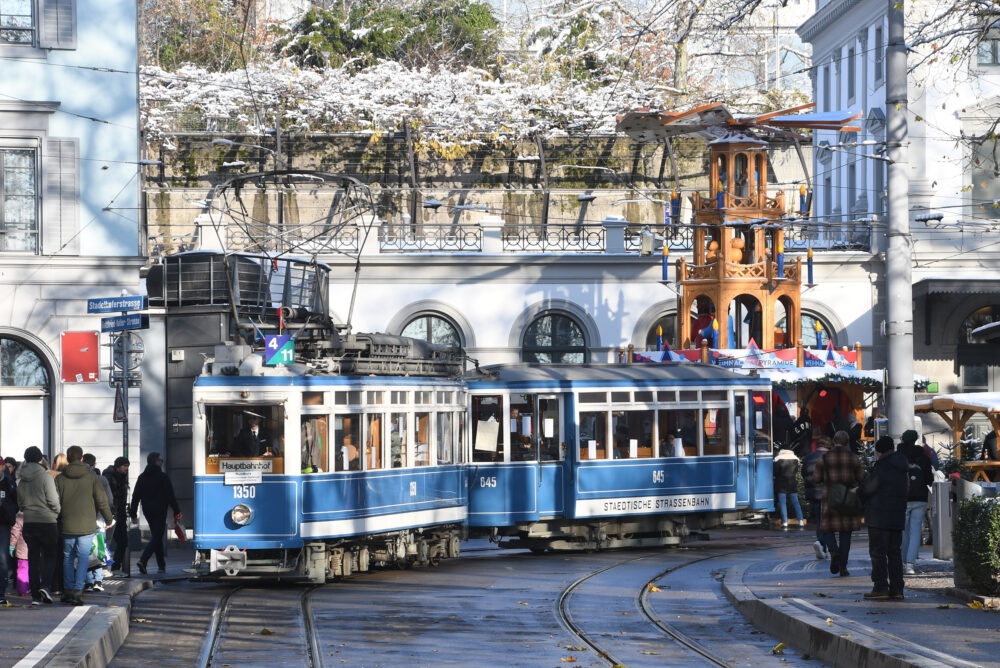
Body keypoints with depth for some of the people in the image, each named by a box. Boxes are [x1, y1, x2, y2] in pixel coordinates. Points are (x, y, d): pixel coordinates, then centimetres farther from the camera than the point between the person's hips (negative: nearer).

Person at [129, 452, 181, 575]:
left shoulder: (142, 477, 9)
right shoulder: (162, 477, -8)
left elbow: (135, 497, 8)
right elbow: (170, 496, -9)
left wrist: (133, 514, 11)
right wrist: (176, 511, -2)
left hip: (148, 512, 6)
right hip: (160, 512, -6)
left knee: (156, 537, 16)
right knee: (157, 537, -7)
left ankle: (161, 565, 16)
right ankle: (143, 560, -25)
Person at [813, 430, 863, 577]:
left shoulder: (824, 458, -4)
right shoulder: (853, 457, -1)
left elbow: (817, 478, 0)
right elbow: (859, 478, 3)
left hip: (830, 498, -1)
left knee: (829, 530, 11)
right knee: (845, 533, 7)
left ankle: (834, 551, -20)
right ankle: (843, 567, 4)